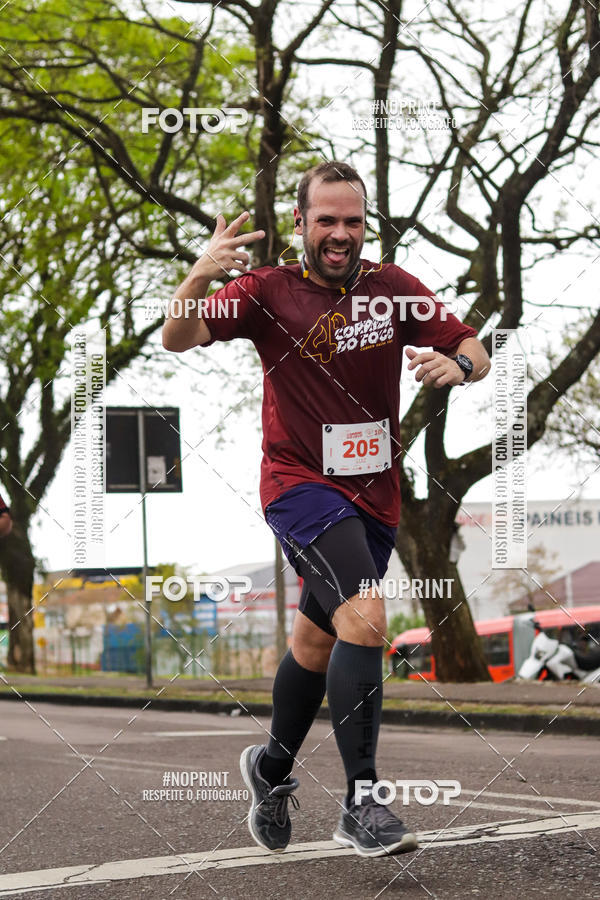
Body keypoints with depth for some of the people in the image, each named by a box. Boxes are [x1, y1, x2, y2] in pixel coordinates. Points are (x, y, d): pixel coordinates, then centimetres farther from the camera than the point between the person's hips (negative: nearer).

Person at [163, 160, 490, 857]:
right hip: (301, 485, -5)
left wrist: (456, 364, -20)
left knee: (317, 642, 18)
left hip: (375, 494, 5)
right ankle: (361, 805, -18)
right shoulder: (269, 291, -6)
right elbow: (177, 340, -15)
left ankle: (274, 767, 42)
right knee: (364, 621, -25)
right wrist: (199, 276, -35)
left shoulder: (392, 287, 3)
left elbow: (474, 350, 4)